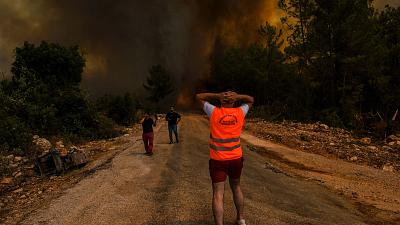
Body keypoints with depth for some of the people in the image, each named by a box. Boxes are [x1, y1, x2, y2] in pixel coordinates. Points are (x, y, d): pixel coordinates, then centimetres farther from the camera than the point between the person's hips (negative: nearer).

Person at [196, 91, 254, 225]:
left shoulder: (214, 112, -7)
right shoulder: (240, 112, -2)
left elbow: (199, 97, 5)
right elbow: (251, 100, 17)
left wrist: (217, 95, -6)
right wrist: (238, 96, -2)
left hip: (218, 160, -3)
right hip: (236, 158, 3)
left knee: (218, 194, -1)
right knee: (236, 187, 24)